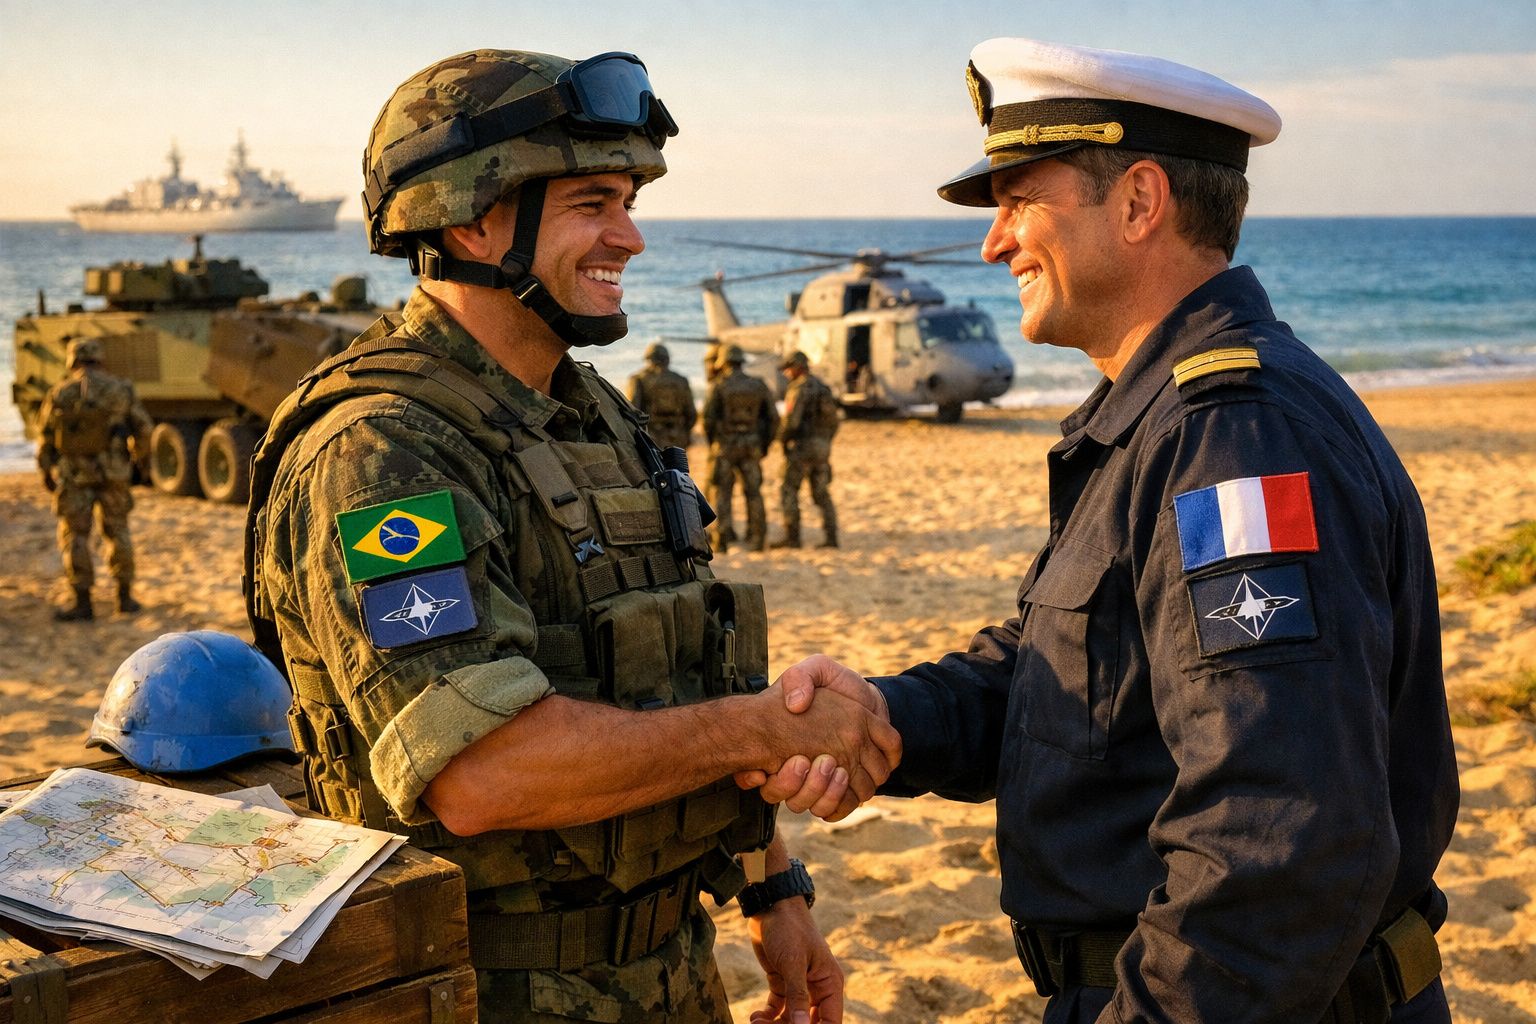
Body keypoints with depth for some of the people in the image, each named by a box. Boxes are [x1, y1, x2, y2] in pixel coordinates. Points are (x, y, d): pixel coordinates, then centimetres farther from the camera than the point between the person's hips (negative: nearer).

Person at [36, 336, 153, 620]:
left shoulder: (59, 393, -6)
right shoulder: (120, 389, -4)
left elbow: (45, 435, 2)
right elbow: (143, 428, 3)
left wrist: (46, 471, 17)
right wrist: (138, 455, 23)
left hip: (73, 476, -2)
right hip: (112, 472, 2)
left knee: (74, 536, 5)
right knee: (117, 532, 14)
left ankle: (82, 602, 4)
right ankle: (125, 597, 17)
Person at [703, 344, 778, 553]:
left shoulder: (719, 385, -7)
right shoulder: (758, 385, 3)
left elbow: (708, 417, -9)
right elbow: (773, 417, 3)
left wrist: (710, 440, 8)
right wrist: (765, 444, 12)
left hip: (724, 446, -3)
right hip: (751, 446, 3)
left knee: (721, 492, 4)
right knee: (753, 492, 8)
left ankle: (723, 539, -2)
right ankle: (757, 538, 6)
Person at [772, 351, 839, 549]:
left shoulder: (799, 389, -13)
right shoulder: (824, 388, 14)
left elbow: (791, 420, -20)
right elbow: (832, 422, 16)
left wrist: (782, 440, -3)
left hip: (802, 446, -8)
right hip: (822, 447, 8)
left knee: (789, 492, 0)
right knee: (822, 494, 9)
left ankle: (792, 537, -3)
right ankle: (830, 537, 2)